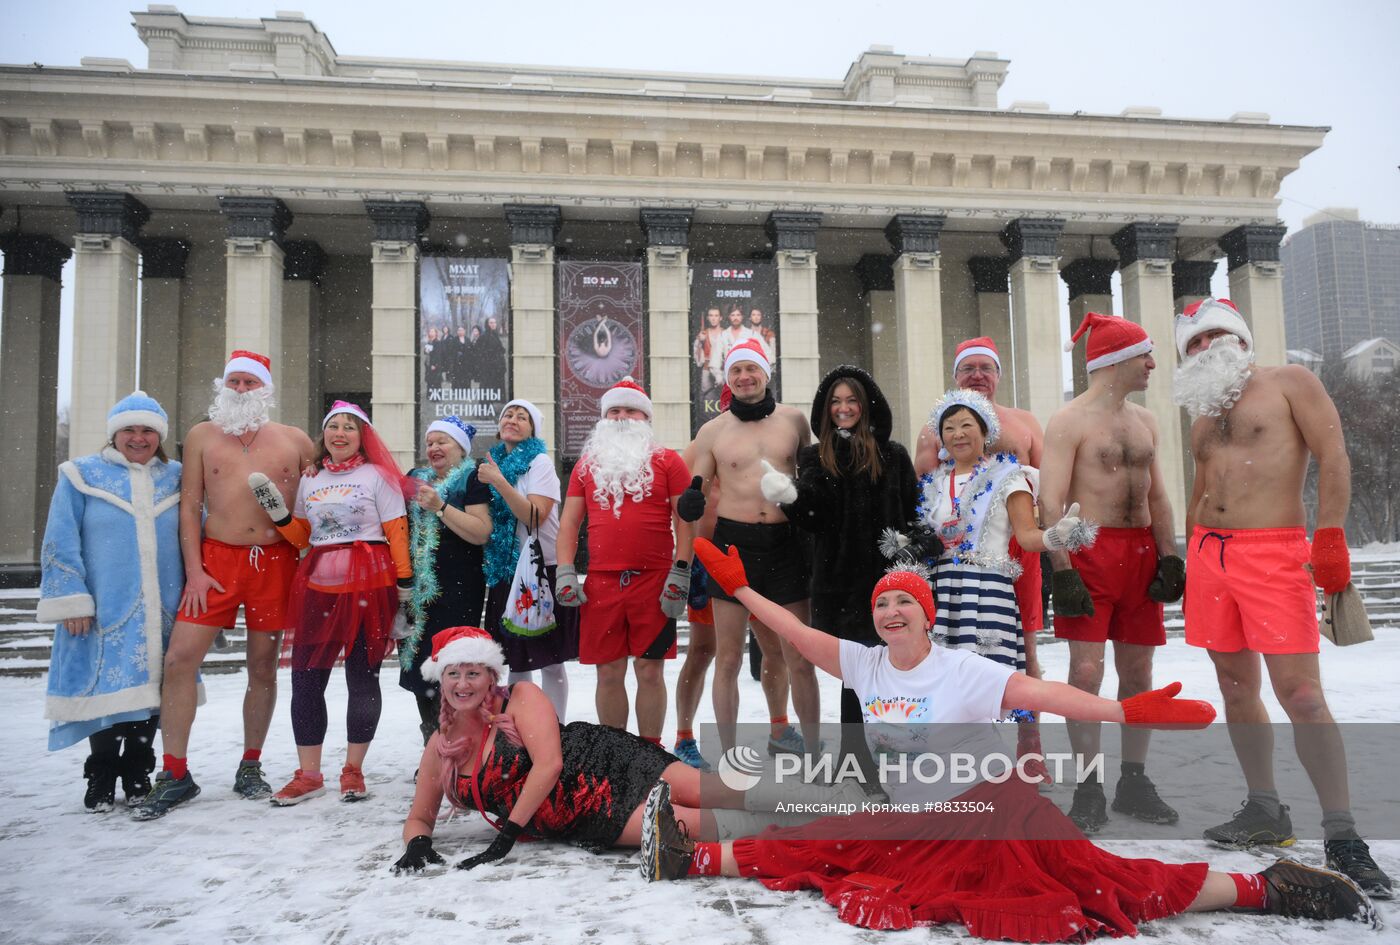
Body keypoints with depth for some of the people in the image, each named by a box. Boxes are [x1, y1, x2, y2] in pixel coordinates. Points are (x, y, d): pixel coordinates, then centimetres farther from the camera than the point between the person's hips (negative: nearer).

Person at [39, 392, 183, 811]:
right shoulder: (82, 476, 2)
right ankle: (101, 780, 16)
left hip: (160, 613, 3)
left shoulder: (176, 478, 10)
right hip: (103, 611, -2)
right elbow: (61, 545, -1)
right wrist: (70, 602, -8)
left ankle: (137, 775, 22)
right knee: (107, 691, 0)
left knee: (150, 689, 7)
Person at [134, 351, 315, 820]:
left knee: (263, 668, 6)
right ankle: (174, 774, 4)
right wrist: (194, 570, -4)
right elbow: (190, 505, 4)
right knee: (179, 659, -8)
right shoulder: (203, 436, 8)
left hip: (276, 562, 0)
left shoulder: (296, 441, 7)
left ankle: (250, 767, 22)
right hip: (217, 558, 0)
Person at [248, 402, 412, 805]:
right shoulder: (310, 480, 17)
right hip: (318, 584, 5)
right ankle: (308, 774, 15)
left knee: (362, 678, 1)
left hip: (368, 583, -4)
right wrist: (276, 509, 1)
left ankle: (353, 770, 15)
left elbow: (397, 531, -3)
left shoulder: (377, 476, 2)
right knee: (306, 678, 3)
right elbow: (301, 535, 17)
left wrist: (405, 585, -8)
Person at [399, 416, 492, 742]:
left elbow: (481, 533, -15)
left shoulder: (472, 480, -3)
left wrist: (439, 507, -18)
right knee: (417, 664, 9)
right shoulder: (417, 478, 18)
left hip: (457, 591, -7)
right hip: (418, 590, 7)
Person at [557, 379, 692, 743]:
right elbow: (569, 522, 13)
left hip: (654, 582, -2)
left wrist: (680, 575, -7)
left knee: (650, 670, 2)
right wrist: (565, 573, 1)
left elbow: (685, 520, 1)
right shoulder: (586, 465, 13)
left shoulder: (667, 461, 5)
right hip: (601, 583, 3)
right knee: (609, 673, 7)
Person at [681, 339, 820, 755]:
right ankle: (730, 754, 16)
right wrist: (691, 500, -16)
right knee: (728, 660, 3)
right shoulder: (712, 431, 4)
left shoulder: (794, 420, 7)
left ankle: (813, 749, 22)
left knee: (799, 661, 5)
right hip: (733, 544, -1)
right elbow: (696, 489, 8)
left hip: (786, 544, 1)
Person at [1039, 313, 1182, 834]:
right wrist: (1061, 572, -19)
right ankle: (1088, 790, 2)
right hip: (1089, 552, -7)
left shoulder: (1145, 420, 15)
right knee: (1087, 670, -8)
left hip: (1141, 552, 7)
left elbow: (1157, 497, 17)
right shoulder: (1069, 421, -7)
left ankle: (1133, 782, 21)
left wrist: (1168, 558, 7)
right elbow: (1050, 503, -12)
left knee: (1138, 672, 9)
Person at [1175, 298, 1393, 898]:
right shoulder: (1204, 415, 20)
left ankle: (1342, 837, -5)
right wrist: (1189, 564, 17)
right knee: (1236, 689, 9)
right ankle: (1265, 812, 19)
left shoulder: (1289, 382, 4)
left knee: (1300, 693, -12)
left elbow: (1333, 455, -6)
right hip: (1209, 553, 6)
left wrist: (1330, 537, -16)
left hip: (1274, 552, -6)